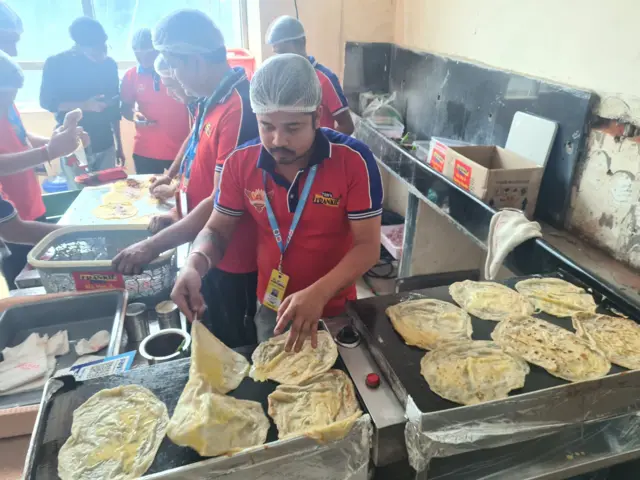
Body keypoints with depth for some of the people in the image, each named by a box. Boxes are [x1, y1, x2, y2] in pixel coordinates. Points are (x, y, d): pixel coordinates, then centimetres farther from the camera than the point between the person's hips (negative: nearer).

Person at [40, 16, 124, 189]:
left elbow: (114, 106, 8)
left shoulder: (109, 64, 3)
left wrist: (119, 145, 11)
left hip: (105, 145, 3)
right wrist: (85, 105, -19)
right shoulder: (56, 64, -6)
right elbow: (47, 102, -4)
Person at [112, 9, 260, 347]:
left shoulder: (239, 108, -25)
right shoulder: (212, 100, 5)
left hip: (234, 259, -9)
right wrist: (178, 210, 9)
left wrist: (154, 246, -20)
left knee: (237, 349, 13)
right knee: (211, 342, 26)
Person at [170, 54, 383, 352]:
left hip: (336, 312, -2)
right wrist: (194, 265, -25)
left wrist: (320, 293, -37)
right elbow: (217, 231, -3)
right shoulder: (240, 163, -12)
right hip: (271, 310, 3)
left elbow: (367, 246, -21)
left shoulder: (353, 160, -22)